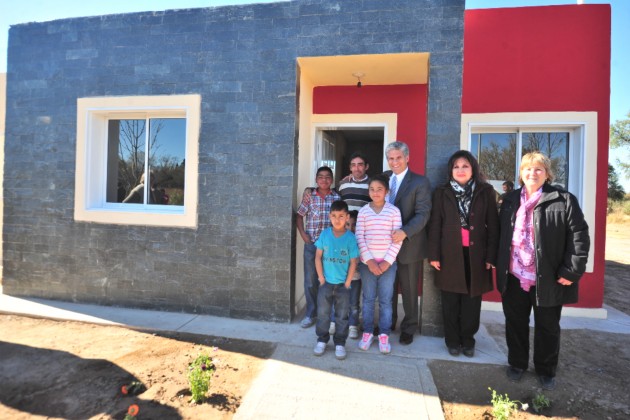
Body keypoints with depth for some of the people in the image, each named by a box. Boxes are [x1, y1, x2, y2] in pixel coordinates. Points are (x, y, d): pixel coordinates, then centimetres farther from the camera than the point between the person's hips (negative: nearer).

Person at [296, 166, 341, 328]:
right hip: (311, 244, 1)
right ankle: (311, 313, 26)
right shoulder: (309, 195, 2)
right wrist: (303, 234, -2)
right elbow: (300, 216, 9)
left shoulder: (337, 197, 0)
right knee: (310, 281, 8)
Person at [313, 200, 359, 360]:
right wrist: (321, 279, -4)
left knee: (342, 316, 11)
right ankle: (322, 340, 30)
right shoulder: (324, 234, -5)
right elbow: (318, 257, -1)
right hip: (326, 283, 2)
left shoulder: (351, 238, -10)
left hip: (343, 284, -1)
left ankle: (340, 343, 26)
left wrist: (347, 283, -7)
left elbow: (353, 263, -6)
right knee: (322, 313, 12)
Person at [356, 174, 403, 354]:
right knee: (368, 299, 10)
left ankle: (384, 335, 21)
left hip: (388, 262, 0)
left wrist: (387, 261, -10)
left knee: (386, 300, 7)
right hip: (367, 262, 1)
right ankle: (367, 332, 24)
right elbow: (359, 238, -2)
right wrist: (369, 261, -10)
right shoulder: (363, 211, 2)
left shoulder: (394, 211, 0)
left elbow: (397, 239, -3)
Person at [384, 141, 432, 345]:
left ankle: (408, 328, 29)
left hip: (408, 244, -4)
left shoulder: (420, 182, -6)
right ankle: (388, 323, 34)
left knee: (409, 289, 11)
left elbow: (423, 213, -14)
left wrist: (405, 232, -29)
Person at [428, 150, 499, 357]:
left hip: (476, 254, 0)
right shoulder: (442, 193, 3)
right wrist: (434, 255, -4)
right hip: (450, 254, 0)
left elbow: (493, 225, 2)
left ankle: (468, 340, 27)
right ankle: (452, 340, 24)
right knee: (450, 301, 8)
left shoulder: (486, 192, 3)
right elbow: (435, 225, 1)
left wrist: (491, 256, -4)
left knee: (472, 300, 10)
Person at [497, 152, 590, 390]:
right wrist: (499, 263, 7)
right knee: (515, 324, 16)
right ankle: (517, 363, 35)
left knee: (547, 328, 14)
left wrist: (572, 271, -14)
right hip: (515, 278, 3)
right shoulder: (510, 200, 6)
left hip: (548, 279, -3)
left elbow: (579, 236, -9)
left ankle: (546, 370, 34)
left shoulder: (564, 200, -6)